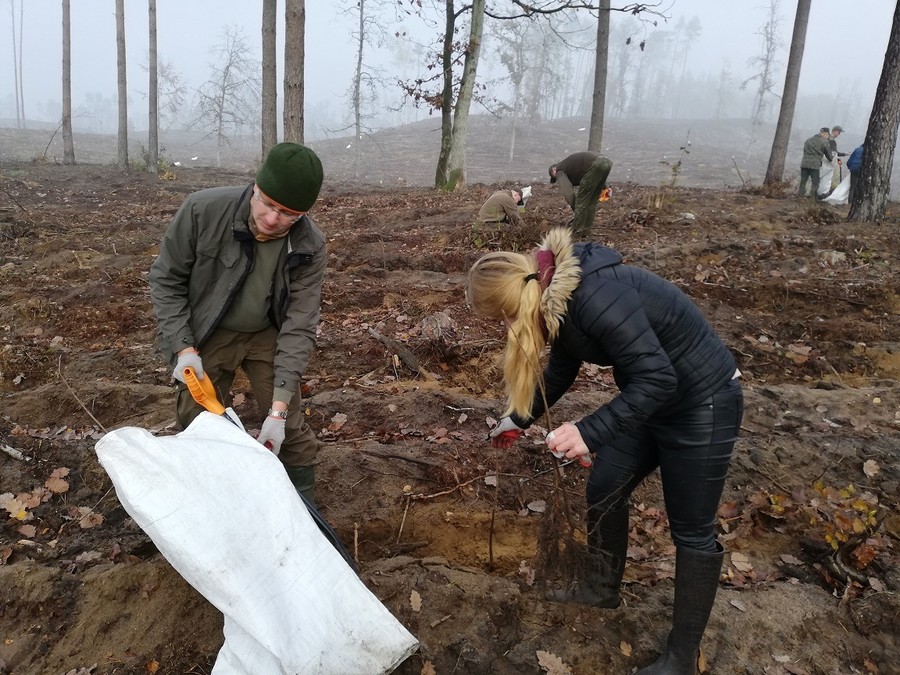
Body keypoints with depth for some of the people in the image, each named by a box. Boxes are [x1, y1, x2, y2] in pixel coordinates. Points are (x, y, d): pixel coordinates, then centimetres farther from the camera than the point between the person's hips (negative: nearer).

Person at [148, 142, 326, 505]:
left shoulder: (309, 247, -24)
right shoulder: (203, 209, -27)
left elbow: (299, 325, -22)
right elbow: (165, 278, -13)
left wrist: (279, 405, -26)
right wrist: (183, 347, -21)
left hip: (267, 335, 0)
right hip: (207, 335, 0)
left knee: (288, 421, -2)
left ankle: (304, 497, 19)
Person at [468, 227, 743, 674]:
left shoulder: (596, 298, -34)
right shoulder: (557, 295, -5)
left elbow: (657, 379, -33)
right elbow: (561, 372, 12)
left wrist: (589, 432, -37)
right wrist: (518, 420, 22)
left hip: (702, 404, -9)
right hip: (649, 399, 9)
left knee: (692, 530, 5)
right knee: (604, 488, 16)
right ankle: (602, 588, 40)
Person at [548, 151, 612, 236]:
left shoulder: (560, 171, 12)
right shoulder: (569, 163, 37)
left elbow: (568, 193, -1)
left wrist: (576, 209, 8)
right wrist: (604, 187, 31)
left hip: (596, 165, -9)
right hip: (607, 162, 9)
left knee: (582, 200, 3)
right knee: (593, 199, 19)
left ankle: (577, 230, 9)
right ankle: (587, 228, 24)